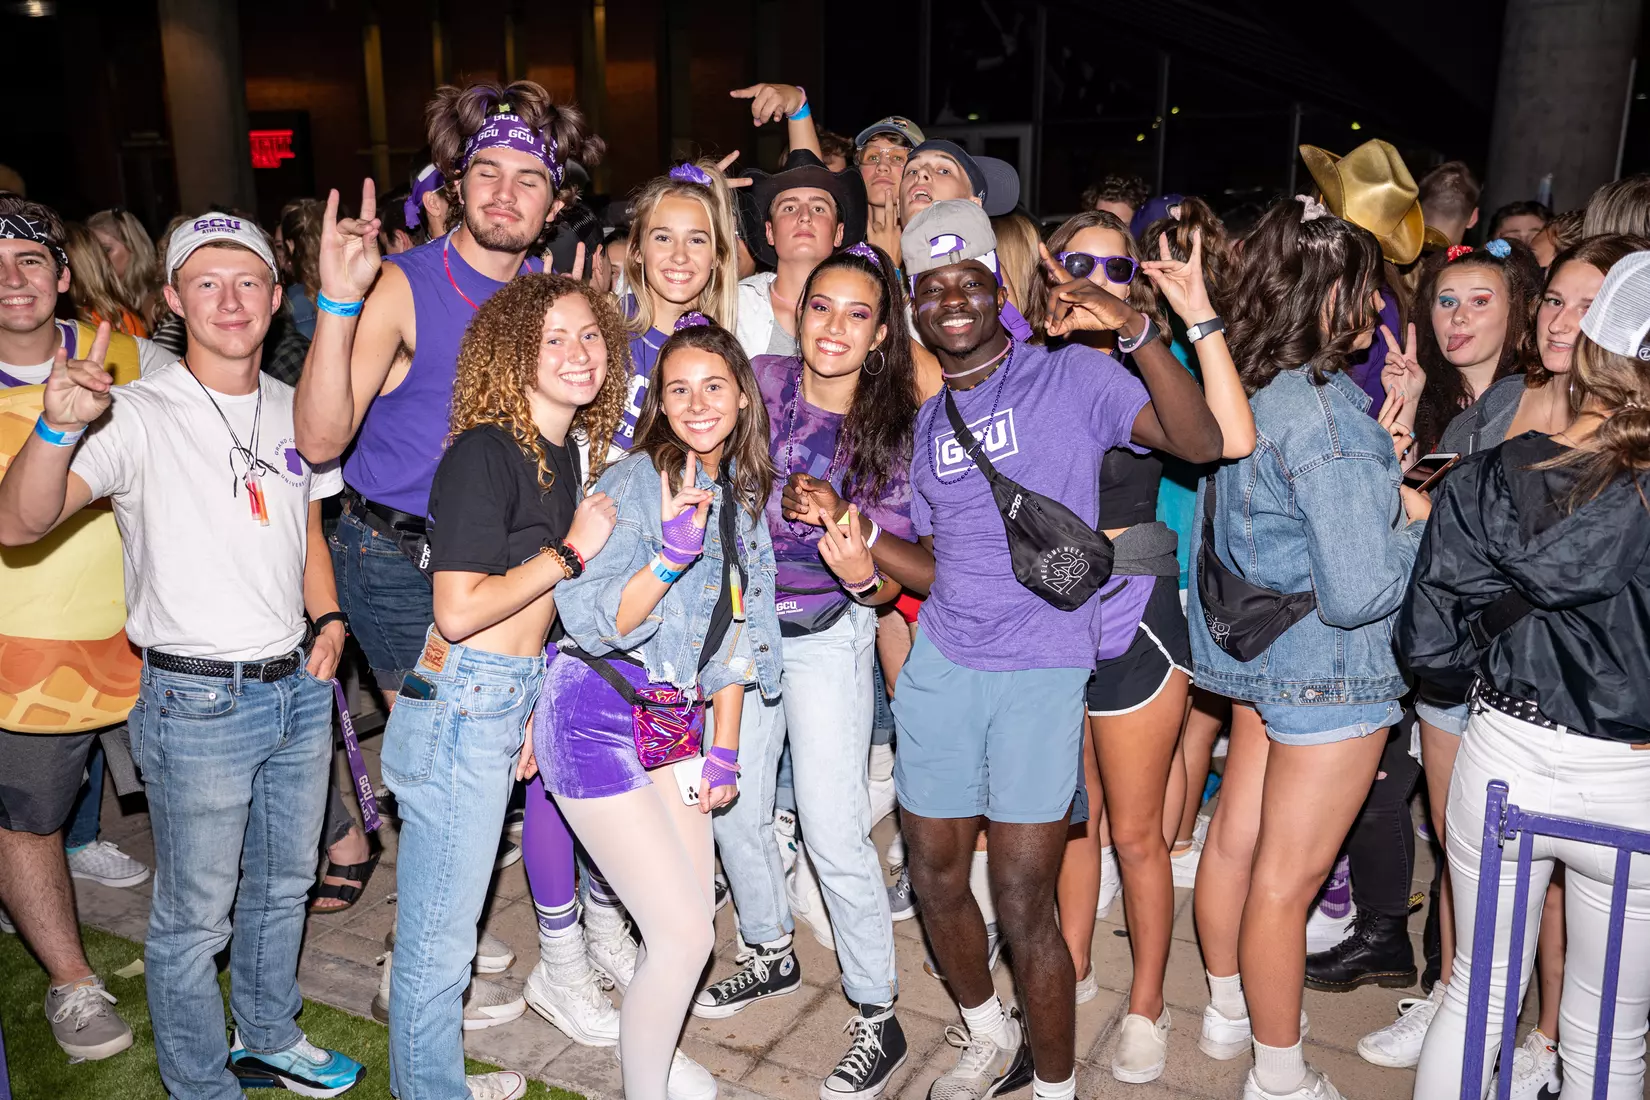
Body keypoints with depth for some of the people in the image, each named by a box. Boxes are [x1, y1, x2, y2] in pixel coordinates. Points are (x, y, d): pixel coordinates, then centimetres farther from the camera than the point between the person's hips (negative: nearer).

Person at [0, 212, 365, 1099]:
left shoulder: (292, 410, 6)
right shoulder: (136, 414, -13)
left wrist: (328, 619, 4)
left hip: (299, 686, 6)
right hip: (196, 701, -6)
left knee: (283, 886, 22)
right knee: (194, 917, 9)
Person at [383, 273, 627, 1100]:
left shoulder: (563, 450, 10)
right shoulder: (482, 454, -16)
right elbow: (458, 611, -21)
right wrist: (571, 551, -14)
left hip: (508, 702, 8)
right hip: (460, 707, -8)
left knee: (445, 919, 21)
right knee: (440, 929, 5)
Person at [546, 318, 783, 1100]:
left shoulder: (744, 495, 7)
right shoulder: (631, 484, -14)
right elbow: (597, 624, -19)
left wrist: (724, 749, 9)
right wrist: (671, 555, -33)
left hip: (677, 715, 7)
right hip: (598, 719, -6)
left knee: (691, 919, 11)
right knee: (685, 935, -7)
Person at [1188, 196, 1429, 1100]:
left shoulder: (1246, 388, 2)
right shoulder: (1326, 414, -25)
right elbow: (1359, 591, -25)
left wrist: (1376, 462, 5)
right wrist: (1416, 518, -9)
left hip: (1261, 649, 9)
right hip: (1330, 666, -9)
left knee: (1237, 835, 21)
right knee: (1288, 877, 4)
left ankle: (1228, 1011, 41)